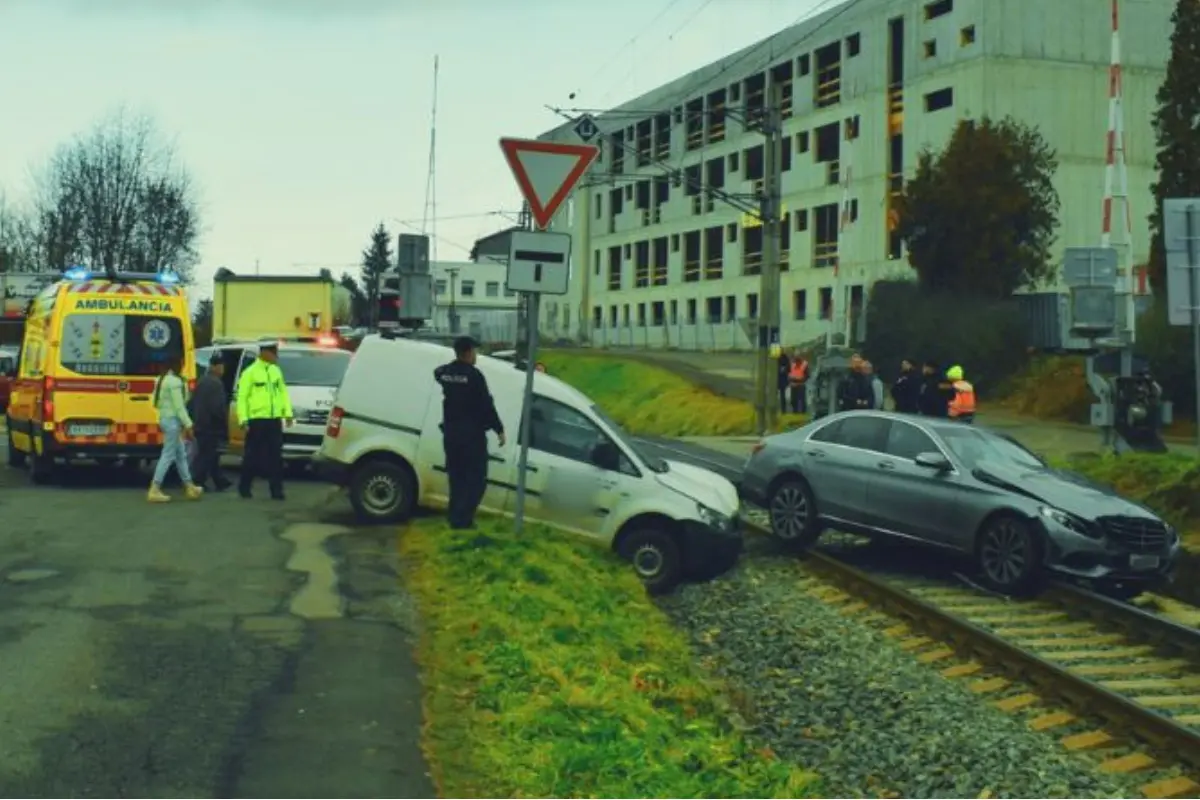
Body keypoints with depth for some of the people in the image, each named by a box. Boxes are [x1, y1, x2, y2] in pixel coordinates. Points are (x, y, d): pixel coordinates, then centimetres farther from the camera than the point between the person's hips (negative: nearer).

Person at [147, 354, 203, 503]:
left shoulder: (161, 379, 13)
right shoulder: (175, 381, -16)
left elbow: (157, 402, 16)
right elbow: (179, 406, -20)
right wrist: (188, 425, -19)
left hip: (164, 418, 10)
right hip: (173, 420, -10)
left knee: (181, 454, 16)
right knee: (168, 455, -6)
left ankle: (189, 488, 23)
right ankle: (154, 490, -7)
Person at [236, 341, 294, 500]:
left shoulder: (276, 371, 13)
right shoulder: (250, 372, -5)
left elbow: (283, 393, 16)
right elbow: (242, 397, -6)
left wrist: (288, 412, 6)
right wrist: (243, 419, -13)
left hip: (275, 420, 5)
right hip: (257, 420, -4)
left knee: (275, 457, 3)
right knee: (252, 456, 4)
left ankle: (276, 489, 6)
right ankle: (244, 487, 18)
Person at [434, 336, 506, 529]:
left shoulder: (443, 372, 5)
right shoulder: (474, 375, -15)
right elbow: (487, 406, -14)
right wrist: (499, 429, -7)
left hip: (450, 433, 7)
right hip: (472, 435, -7)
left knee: (457, 478, 16)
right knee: (476, 480, -1)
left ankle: (456, 518, 19)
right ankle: (462, 519, -7)